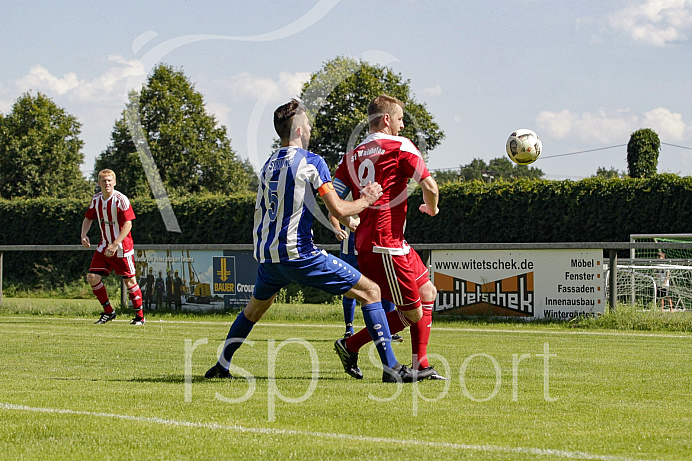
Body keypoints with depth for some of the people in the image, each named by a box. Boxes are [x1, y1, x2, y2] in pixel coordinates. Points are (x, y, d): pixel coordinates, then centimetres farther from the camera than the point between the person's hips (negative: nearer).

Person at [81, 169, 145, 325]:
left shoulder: (121, 200, -15)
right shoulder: (96, 200, 3)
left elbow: (128, 225, -18)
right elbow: (88, 218, 18)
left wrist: (115, 244, -25)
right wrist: (84, 235, -1)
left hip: (122, 248, -6)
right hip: (104, 246, 6)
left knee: (130, 281, -3)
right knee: (92, 278, -5)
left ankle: (139, 316, 12)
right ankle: (108, 312, 10)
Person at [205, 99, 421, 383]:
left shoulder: (268, 165, 14)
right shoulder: (311, 162, -7)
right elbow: (338, 211, -12)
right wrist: (367, 200, 4)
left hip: (267, 253, 7)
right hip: (299, 252, -7)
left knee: (255, 307, 33)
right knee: (370, 292, -1)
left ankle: (221, 366, 35)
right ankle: (390, 367, -7)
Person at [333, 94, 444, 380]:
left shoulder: (352, 157, 13)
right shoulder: (399, 146, -6)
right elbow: (430, 187, -12)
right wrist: (432, 208, 8)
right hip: (386, 246, -9)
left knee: (428, 293, 17)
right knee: (412, 313, -2)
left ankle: (421, 366, 17)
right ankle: (350, 345, 2)